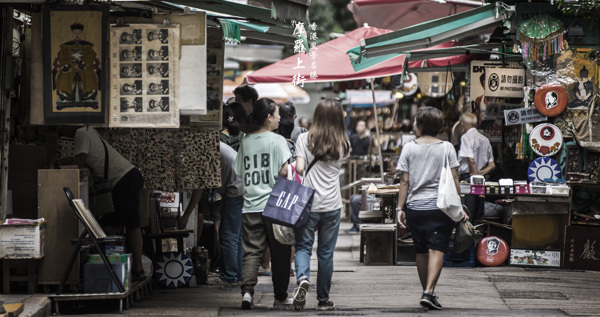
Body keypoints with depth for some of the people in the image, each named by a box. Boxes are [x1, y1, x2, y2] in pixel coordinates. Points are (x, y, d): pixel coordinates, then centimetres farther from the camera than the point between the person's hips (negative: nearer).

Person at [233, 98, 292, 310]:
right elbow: (284, 171, -13)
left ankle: (247, 291, -17)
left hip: (250, 205, 4)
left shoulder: (246, 141, 9)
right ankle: (280, 297, 15)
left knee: (251, 251, 2)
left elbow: (239, 173, 12)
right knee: (280, 252, 8)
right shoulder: (277, 140, -6)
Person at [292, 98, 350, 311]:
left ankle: (303, 277, -22)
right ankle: (323, 300, 14)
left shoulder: (305, 139, -4)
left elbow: (299, 168, -10)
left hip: (308, 203, -1)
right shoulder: (343, 144, 3)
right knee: (326, 252, 9)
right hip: (332, 205, 1)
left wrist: (309, 174, 8)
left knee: (303, 246, 8)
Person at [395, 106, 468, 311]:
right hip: (440, 207, -1)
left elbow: (404, 181, 0)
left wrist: (400, 208, 5)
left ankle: (427, 292, 23)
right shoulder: (446, 148, 0)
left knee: (421, 252, 13)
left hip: (415, 207, 2)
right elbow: (454, 179, -2)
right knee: (436, 250, -5)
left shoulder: (409, 148, 1)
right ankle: (429, 292, -18)